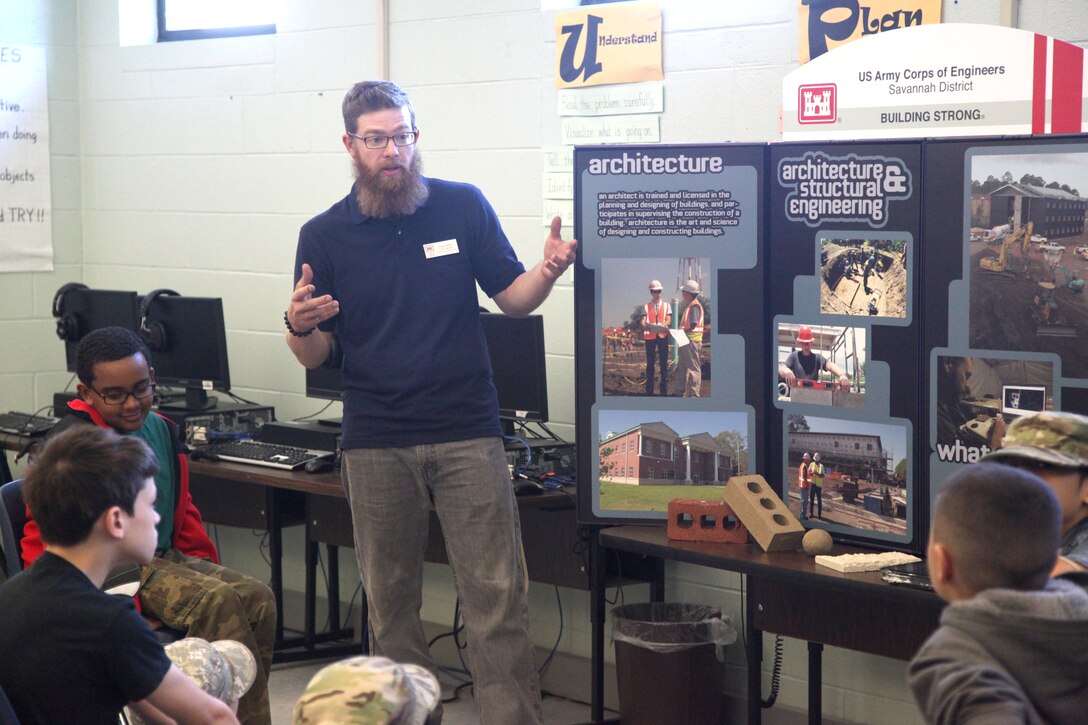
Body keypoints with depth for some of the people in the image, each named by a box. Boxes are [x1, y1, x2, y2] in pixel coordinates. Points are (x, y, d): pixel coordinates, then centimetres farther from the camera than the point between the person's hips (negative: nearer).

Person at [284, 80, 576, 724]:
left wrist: (549, 271, -14)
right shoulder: (325, 235, 4)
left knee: (497, 598, -4)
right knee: (391, 603, 9)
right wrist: (300, 326, -17)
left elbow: (513, 298, 7)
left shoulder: (463, 206, 3)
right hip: (376, 446, 1)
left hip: (468, 435, -1)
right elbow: (314, 355, 6)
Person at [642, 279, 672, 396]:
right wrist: (645, 325, -27)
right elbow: (643, 321, -3)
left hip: (662, 335, 0)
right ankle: (649, 389, 6)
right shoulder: (646, 306, 8)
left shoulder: (666, 305, 9)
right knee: (650, 363, 3)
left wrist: (662, 325, -22)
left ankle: (664, 389, 4)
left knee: (664, 362, 1)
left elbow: (668, 320, 0)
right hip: (650, 336, 0)